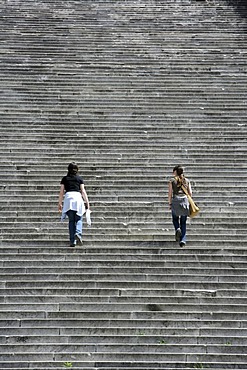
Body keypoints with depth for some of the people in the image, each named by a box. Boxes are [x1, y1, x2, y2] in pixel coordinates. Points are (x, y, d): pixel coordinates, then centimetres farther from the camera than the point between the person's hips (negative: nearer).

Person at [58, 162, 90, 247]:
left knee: (71, 221, 5)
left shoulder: (65, 178, 14)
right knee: (78, 219, 7)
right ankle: (78, 233, -21)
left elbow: (61, 192, 11)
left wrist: (59, 204, 15)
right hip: (77, 197, -1)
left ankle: (72, 241, 0)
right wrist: (87, 202, 8)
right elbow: (83, 191, 7)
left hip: (68, 197, 1)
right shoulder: (79, 178, 13)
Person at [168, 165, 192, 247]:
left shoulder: (172, 180, 2)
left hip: (175, 200, -2)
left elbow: (170, 193, -2)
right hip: (185, 200, 2)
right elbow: (190, 193, 7)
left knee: (175, 218, 20)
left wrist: (169, 203, 4)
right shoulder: (186, 180, 10)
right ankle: (183, 240, 1)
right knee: (183, 222, 9)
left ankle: (177, 229, -11)